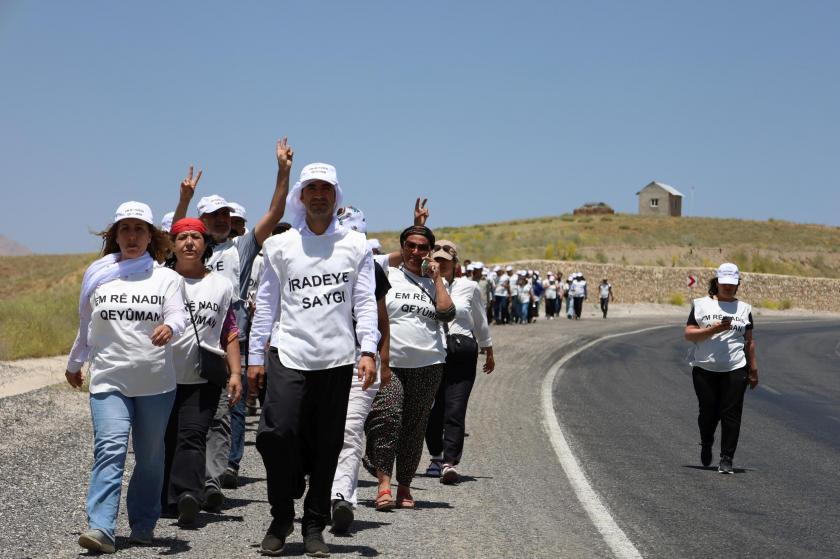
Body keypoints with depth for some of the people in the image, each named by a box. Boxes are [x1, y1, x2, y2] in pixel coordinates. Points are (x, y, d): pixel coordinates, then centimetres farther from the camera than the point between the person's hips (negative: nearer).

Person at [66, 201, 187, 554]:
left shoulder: (167, 278, 6)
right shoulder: (98, 277, 10)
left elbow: (178, 316, -8)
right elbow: (86, 326, 22)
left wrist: (168, 328, -32)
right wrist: (74, 364, 32)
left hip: (156, 382, 0)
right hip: (108, 379, 0)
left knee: (150, 456, 8)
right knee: (110, 449, -15)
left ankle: (143, 524, 21)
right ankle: (100, 528, -23)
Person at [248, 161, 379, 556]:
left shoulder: (356, 245, 8)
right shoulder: (281, 245, 8)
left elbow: (365, 302, 4)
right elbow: (266, 303, 9)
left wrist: (368, 350, -8)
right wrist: (255, 357, 5)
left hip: (336, 359, 1)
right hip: (288, 354, -1)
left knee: (326, 447, 4)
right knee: (278, 434, -13)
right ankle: (281, 517, 7)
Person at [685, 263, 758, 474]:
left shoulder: (744, 309, 13)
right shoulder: (701, 305, 6)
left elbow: (749, 341, 16)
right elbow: (689, 334, -2)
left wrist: (753, 369, 11)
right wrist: (713, 329, -16)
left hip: (735, 370, 1)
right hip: (705, 369, -1)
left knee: (731, 414, -6)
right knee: (708, 412, 4)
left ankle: (726, 459, -2)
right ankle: (706, 447, 32)